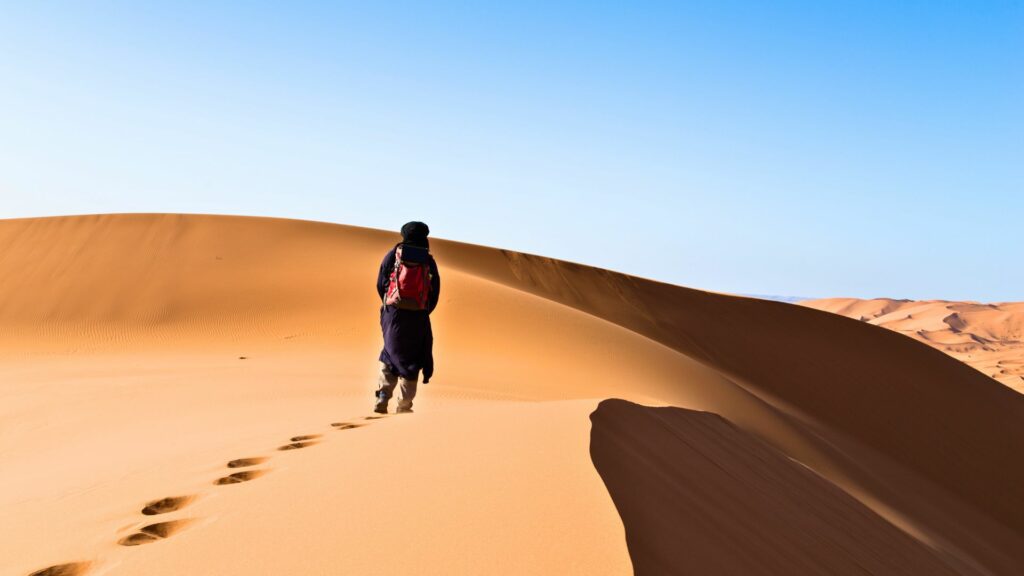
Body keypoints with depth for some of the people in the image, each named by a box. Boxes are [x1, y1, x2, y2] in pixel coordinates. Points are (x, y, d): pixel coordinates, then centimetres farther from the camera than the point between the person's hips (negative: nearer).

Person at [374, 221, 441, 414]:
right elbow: (435, 293, 3)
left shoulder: (393, 254, 7)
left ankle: (383, 395, 0)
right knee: (411, 360, 7)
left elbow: (381, 285, 5)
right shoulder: (428, 261, 6)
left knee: (390, 354, 16)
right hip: (419, 317, 0)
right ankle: (404, 405, 4)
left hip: (393, 313, 1)